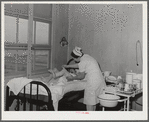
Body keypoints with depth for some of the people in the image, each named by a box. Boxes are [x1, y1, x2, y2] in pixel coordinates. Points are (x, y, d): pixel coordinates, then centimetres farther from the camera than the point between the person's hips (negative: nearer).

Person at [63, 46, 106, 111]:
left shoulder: (83, 62, -17)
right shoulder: (86, 56, 11)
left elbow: (81, 76, -6)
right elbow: (79, 65, 29)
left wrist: (72, 78, 10)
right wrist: (68, 66, 36)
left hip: (93, 82, -9)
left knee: (89, 103, 3)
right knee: (93, 101, 19)